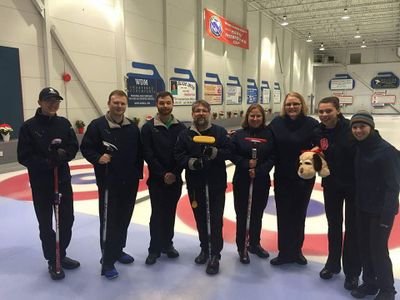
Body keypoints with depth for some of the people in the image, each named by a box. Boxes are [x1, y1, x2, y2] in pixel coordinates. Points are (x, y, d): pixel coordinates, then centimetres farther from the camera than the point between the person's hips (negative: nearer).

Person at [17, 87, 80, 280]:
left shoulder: (64, 123, 2)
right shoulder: (29, 126, -8)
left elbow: (74, 148, 4)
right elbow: (24, 157, -10)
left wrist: (64, 154, -17)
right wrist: (46, 162, -23)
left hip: (63, 180, 4)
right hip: (41, 184, -3)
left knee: (67, 220, 12)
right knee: (46, 225, 7)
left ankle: (61, 255, 32)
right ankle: (53, 262, 23)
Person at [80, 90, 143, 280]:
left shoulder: (133, 127, 7)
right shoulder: (97, 125, -7)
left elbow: (139, 152, 12)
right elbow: (86, 148, -5)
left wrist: (138, 173, 7)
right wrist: (97, 158, -23)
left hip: (130, 182, 5)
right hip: (108, 182, -5)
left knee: (124, 219, 15)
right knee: (109, 220, -2)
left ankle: (118, 250, 33)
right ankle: (107, 261, 8)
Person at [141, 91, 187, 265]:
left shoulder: (180, 127, 4)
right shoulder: (148, 127, -3)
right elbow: (148, 155, -9)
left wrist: (175, 173, -10)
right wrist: (162, 174, -14)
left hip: (175, 179, 3)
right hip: (156, 179, -2)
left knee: (170, 213, 12)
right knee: (157, 214, 1)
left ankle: (167, 244, 27)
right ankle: (154, 249, 14)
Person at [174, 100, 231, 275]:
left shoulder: (220, 131, -1)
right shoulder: (185, 135, 2)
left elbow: (229, 152, -5)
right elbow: (178, 155, -3)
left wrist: (215, 152, -23)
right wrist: (191, 162, -22)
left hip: (217, 184, -2)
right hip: (195, 185, 2)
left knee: (216, 220, 0)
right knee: (200, 219, 14)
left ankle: (215, 255, 10)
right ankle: (205, 248, 33)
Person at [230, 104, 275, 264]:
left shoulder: (269, 134, 0)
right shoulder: (239, 134, -2)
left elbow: (272, 157, -3)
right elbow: (233, 155, -4)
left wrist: (259, 171, -15)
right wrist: (246, 164, -18)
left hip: (262, 182, 2)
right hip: (242, 181, -1)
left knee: (257, 215, 14)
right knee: (242, 215, 5)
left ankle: (255, 244, 33)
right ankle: (241, 248, 19)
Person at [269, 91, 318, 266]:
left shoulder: (311, 124, -8)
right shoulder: (276, 123, -4)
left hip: (304, 178, -1)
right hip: (282, 177, 1)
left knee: (299, 215, 13)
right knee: (283, 216, 7)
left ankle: (296, 250, 32)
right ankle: (284, 252, 23)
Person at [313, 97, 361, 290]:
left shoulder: (351, 128, -18)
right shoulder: (318, 133, -6)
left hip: (354, 184, -3)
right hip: (331, 185, 4)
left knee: (352, 228, 7)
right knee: (334, 226, 16)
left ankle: (352, 272, 22)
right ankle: (333, 264, 35)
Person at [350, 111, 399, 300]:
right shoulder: (359, 148, 5)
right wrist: (356, 203, 9)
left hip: (381, 210, -7)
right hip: (363, 208, 7)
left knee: (378, 249, 1)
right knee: (364, 247, 14)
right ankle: (369, 282, 31)